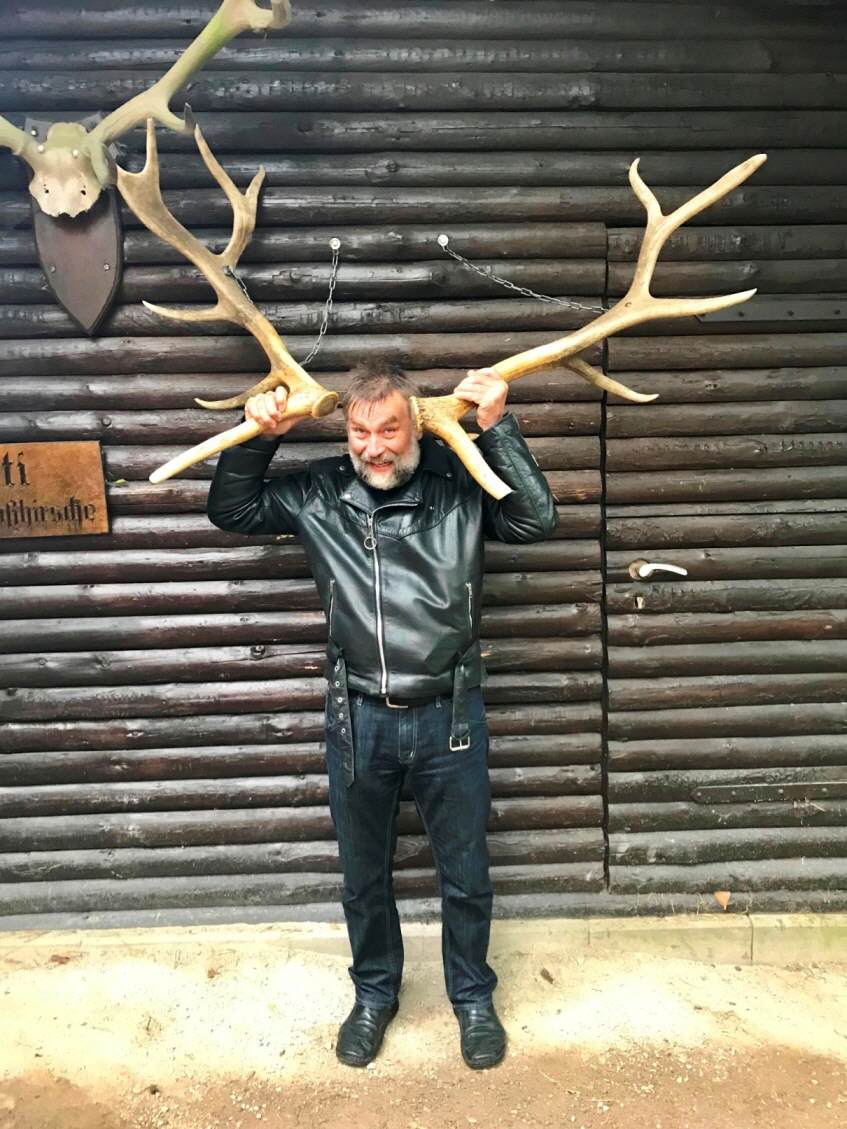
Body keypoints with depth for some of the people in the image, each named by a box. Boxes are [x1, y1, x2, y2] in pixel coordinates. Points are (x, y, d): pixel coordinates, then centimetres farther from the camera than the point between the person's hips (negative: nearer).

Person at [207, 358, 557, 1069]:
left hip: (448, 716, -1)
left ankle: (473, 996, 43)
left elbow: (537, 521, -16)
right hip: (358, 719, 2)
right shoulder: (321, 492, -2)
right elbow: (231, 511, 7)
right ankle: (374, 994, 46)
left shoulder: (459, 484, -6)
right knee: (364, 875, 20)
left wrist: (498, 428, -21)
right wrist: (257, 438, -9)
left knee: (465, 872, 17)